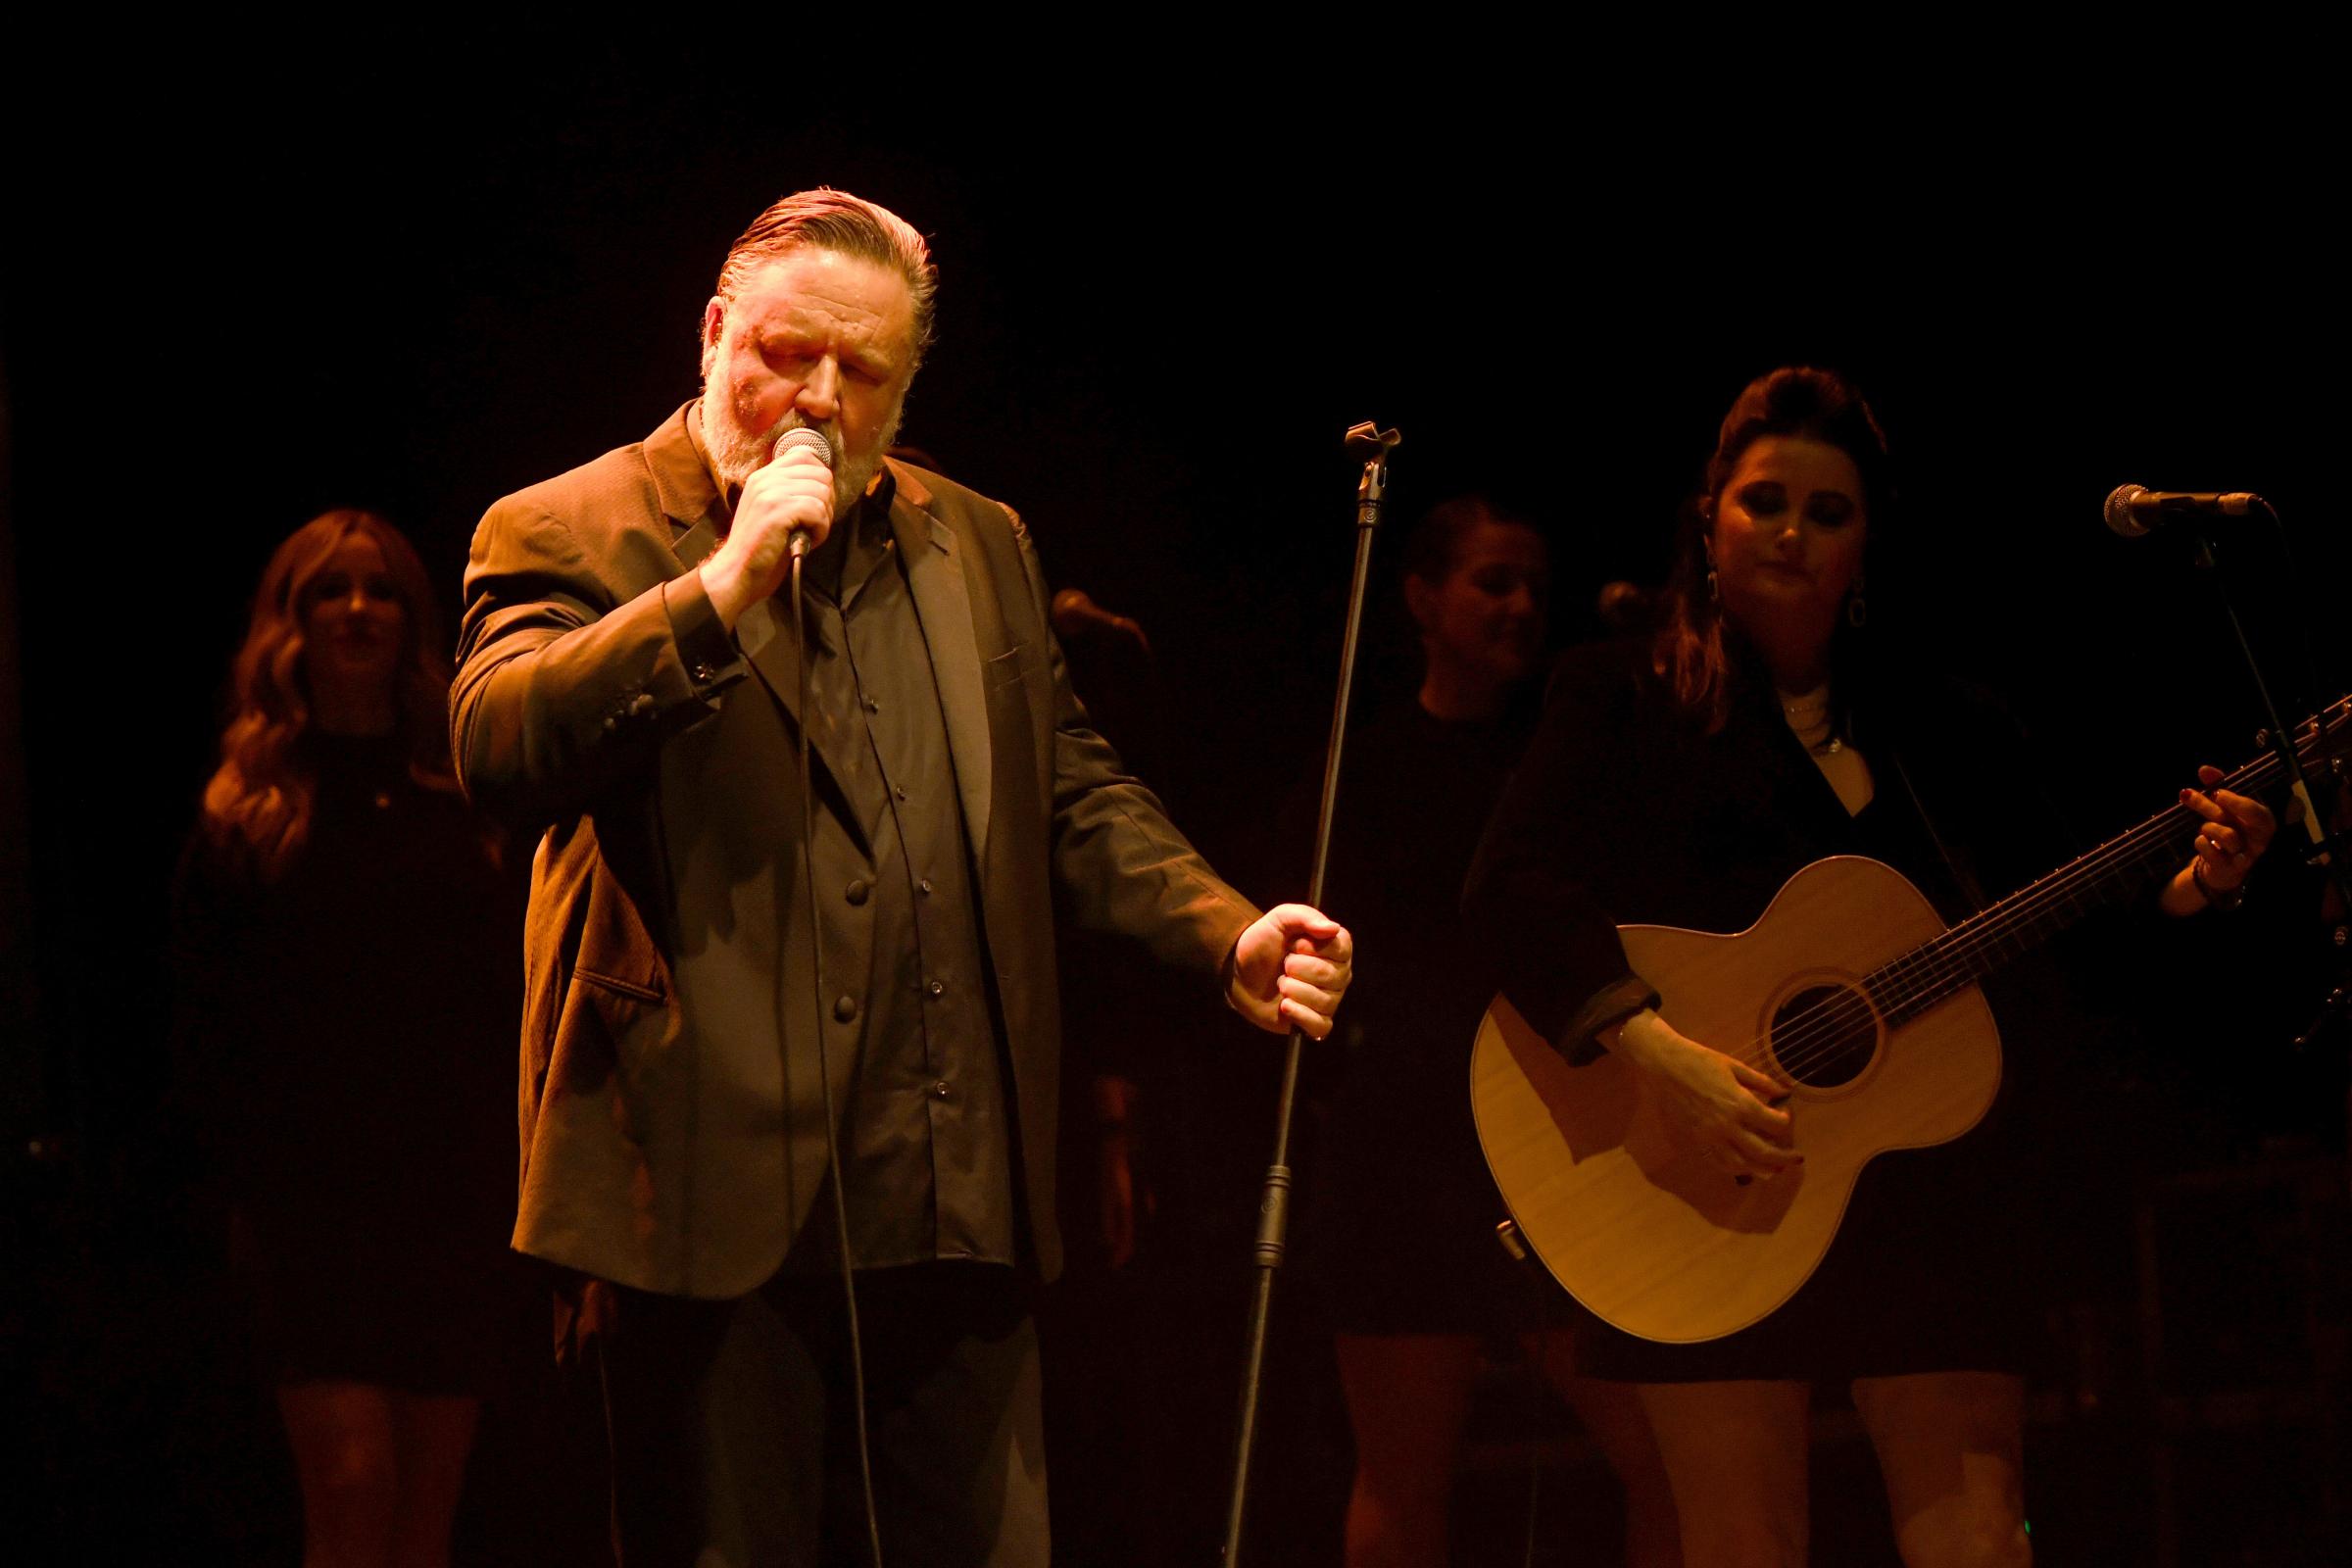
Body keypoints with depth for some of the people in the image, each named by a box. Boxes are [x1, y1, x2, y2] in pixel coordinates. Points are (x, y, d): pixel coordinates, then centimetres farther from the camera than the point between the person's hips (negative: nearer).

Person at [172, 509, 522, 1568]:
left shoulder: (462, 802, 11)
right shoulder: (245, 815, 7)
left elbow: (513, 996, 9)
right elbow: (204, 1027, 5)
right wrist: (250, 1182, -5)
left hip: (453, 1190, 2)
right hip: (311, 1195, -2)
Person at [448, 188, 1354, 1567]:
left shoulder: (980, 545, 18)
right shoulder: (574, 536, 0)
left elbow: (1075, 790, 21)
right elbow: (496, 747, -17)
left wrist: (1226, 936, 4)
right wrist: (719, 587, -21)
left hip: (958, 1199, 5)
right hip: (722, 1197, -5)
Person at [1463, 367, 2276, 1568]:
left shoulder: (1941, 732, 16)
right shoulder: (1623, 701, 5)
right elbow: (1513, 884, -10)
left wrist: (2174, 893, -6)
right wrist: (1652, 1049, -23)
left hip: (1926, 1188, 3)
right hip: (1708, 1205, -3)